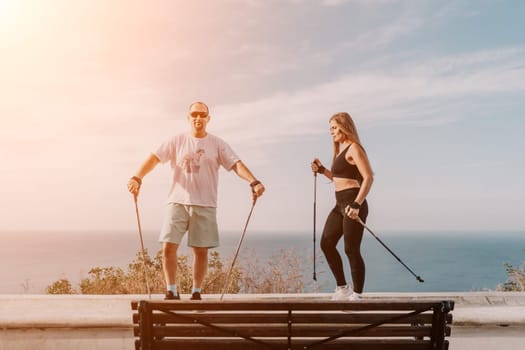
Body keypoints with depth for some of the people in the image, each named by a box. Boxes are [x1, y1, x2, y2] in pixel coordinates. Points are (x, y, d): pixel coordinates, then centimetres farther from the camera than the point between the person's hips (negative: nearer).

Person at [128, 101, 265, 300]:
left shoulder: (217, 144, 4)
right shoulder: (177, 141, 6)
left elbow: (236, 164, -5)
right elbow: (154, 158, -3)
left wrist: (254, 182, -22)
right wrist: (137, 178, -19)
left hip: (205, 205, 0)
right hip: (177, 202, 0)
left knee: (201, 250, 5)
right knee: (168, 247, -7)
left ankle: (196, 293, 20)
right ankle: (171, 292, 9)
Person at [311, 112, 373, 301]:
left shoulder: (354, 148, -9)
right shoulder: (341, 150, 19)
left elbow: (368, 177, -18)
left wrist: (356, 204, -27)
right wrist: (322, 170, 10)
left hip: (353, 205, -10)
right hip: (340, 205, 10)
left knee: (351, 250, -5)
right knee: (326, 243, 8)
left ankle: (357, 295, 7)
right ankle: (342, 288, 19)